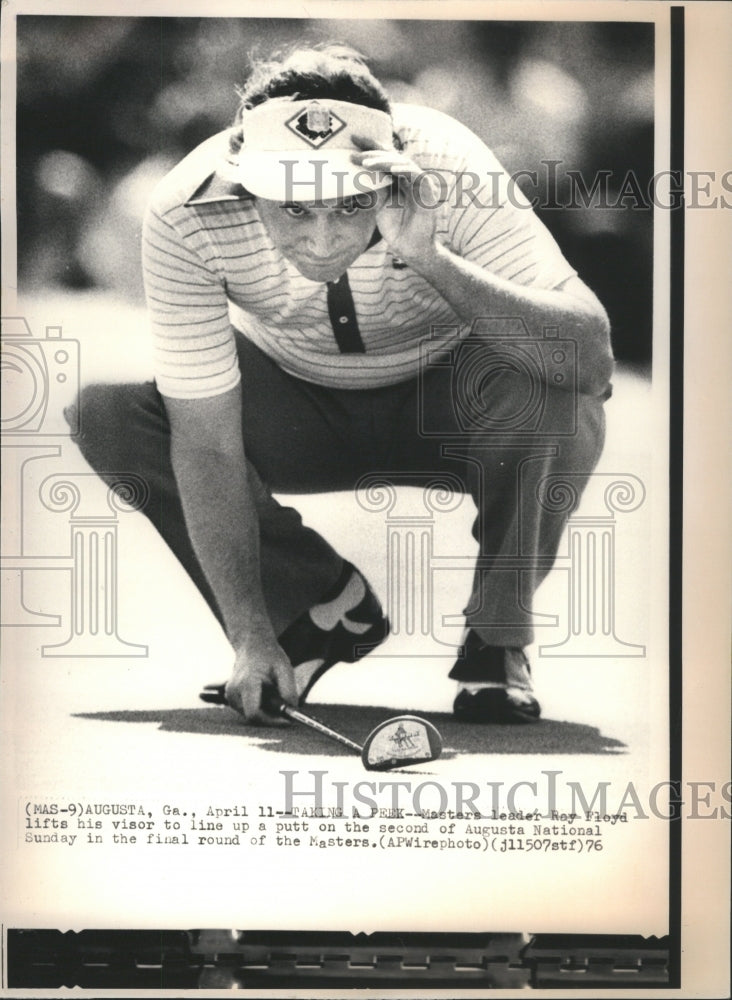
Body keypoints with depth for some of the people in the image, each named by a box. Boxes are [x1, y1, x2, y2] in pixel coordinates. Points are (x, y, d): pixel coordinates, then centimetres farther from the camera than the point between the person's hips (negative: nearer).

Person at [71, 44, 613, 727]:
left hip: (444, 400, -2)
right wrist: (251, 638, -28)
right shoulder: (186, 213, -28)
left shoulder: (448, 173, -31)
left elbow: (591, 357, -40)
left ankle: (498, 637, -8)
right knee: (106, 414, -22)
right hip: (297, 399, 2)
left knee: (550, 390, -36)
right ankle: (327, 603, -2)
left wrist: (431, 260, -50)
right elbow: (206, 441, -24)